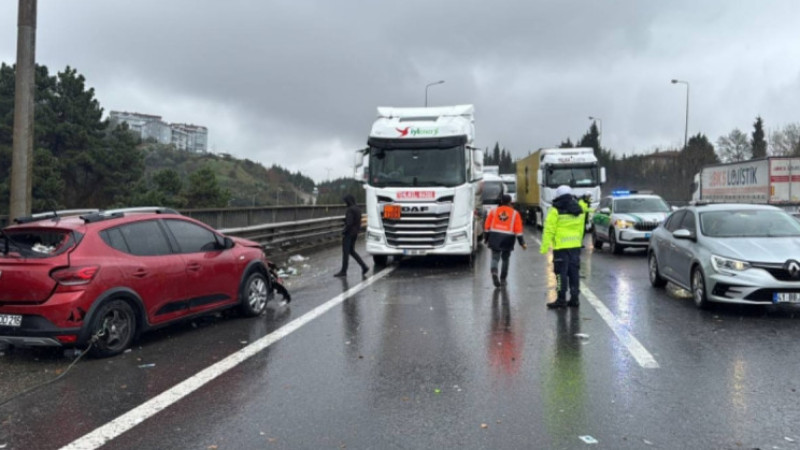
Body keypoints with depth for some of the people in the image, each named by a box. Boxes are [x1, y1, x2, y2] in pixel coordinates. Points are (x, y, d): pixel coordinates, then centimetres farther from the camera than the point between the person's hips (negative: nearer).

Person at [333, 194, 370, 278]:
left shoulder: (350, 210, -18)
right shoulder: (358, 209, 10)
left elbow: (349, 223, -24)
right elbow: (359, 222, 14)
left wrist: (344, 231, -14)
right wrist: (357, 230, 16)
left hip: (348, 233, -9)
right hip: (355, 233, 9)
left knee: (345, 252, 1)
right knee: (352, 251, 17)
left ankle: (343, 271, 8)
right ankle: (364, 266, 9)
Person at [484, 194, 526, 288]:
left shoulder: (494, 211, 5)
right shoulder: (515, 213, 2)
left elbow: (487, 226, 6)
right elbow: (518, 230, -2)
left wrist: (486, 238, 15)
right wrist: (522, 242, 1)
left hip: (495, 238, 0)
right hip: (508, 239, 0)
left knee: (495, 257, 3)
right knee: (505, 259, 14)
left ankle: (494, 272, -27)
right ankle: (503, 279, 19)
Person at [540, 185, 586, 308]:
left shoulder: (556, 211, -9)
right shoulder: (579, 210, 10)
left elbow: (549, 230, -11)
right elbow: (581, 230, 14)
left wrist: (544, 247, -9)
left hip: (561, 247, -6)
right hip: (575, 246, 6)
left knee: (561, 273, -2)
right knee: (574, 272, 10)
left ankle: (561, 299, -2)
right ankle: (574, 298, 14)